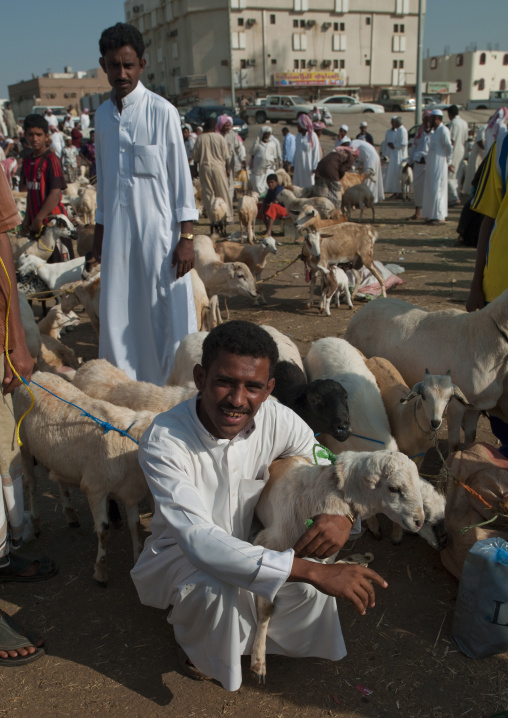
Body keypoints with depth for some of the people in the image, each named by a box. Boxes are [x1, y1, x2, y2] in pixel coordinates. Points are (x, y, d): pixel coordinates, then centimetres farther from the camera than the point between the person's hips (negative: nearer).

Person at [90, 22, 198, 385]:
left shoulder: (161, 111, -5)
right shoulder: (103, 114, 10)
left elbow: (181, 176, -5)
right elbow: (103, 178, 16)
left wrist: (186, 237, -10)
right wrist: (99, 233, 16)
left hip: (159, 229, -5)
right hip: (117, 231, 5)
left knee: (169, 315, -1)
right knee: (118, 318, 7)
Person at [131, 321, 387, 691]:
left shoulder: (278, 420, -20)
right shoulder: (164, 440, -33)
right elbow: (199, 540, -42)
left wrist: (342, 514, -33)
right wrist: (311, 571, -48)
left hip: (247, 544, 4)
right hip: (180, 552, -4)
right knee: (215, 588, -35)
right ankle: (197, 646, 4)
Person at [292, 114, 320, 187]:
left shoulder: (312, 136, -11)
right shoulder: (299, 135, 7)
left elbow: (316, 152, -10)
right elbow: (296, 150, 13)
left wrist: (314, 167, -12)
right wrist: (293, 164, 11)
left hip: (308, 165, -5)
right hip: (298, 164, 6)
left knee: (308, 184, 2)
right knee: (297, 185, 5)